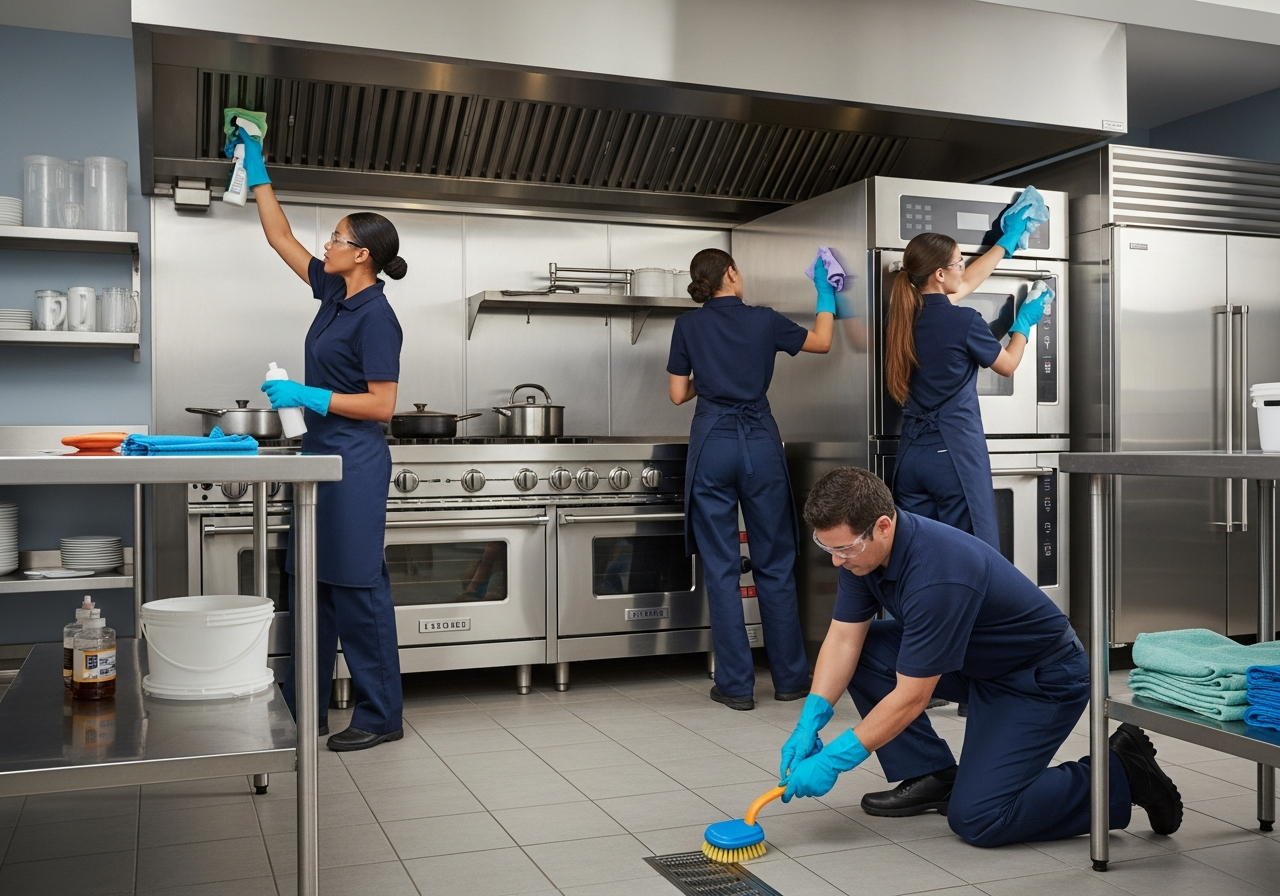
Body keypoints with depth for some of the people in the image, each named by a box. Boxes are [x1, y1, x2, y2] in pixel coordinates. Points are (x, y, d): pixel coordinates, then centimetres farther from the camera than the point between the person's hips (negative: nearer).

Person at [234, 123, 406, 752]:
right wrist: (257, 173, 23)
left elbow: (382, 404, -17)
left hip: (355, 462, -9)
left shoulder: (376, 317, -14)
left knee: (358, 588, -3)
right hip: (322, 455, 9)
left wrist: (307, 396, -17)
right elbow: (281, 238, 22)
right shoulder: (333, 292, 11)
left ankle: (380, 717, 7)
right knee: (311, 584, 12)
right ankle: (306, 710, 21)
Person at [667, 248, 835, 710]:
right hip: (760, 442, 1)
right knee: (775, 564, 9)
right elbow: (822, 342, 19)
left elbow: (678, 394, 5)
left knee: (721, 567, 4)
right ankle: (789, 678, 17)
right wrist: (825, 295, 33)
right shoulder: (763, 320, 3)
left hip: (712, 444, 0)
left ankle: (736, 684, 5)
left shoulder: (688, 326, 2)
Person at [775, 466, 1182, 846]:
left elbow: (910, 697, -30)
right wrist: (809, 723, -17)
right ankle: (932, 775, 5)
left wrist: (833, 761, -26)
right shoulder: (862, 550, -11)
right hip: (977, 663, 9)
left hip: (1043, 679, -8)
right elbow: (844, 638, -7)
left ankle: (1120, 775, 0)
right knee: (864, 651, -6)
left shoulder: (936, 576, -36)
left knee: (976, 818, -17)